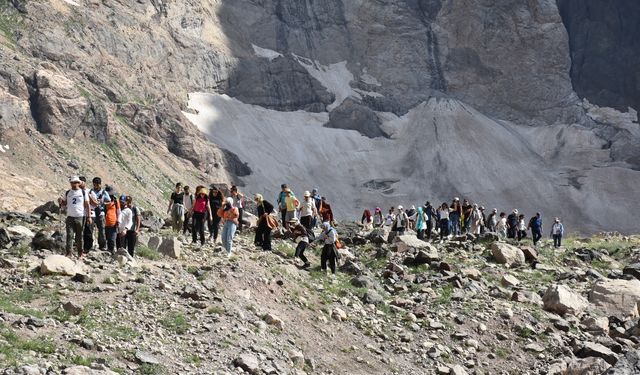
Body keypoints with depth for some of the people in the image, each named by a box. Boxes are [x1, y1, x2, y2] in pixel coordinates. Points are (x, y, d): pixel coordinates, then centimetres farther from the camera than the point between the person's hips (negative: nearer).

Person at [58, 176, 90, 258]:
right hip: (70, 217, 2)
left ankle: (80, 254, 9)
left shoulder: (83, 192, 4)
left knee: (79, 236, 3)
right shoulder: (67, 193, 11)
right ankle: (68, 253, -6)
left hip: (80, 217, -2)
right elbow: (64, 204, 17)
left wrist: (89, 216, -3)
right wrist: (61, 202, -6)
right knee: (69, 235, -6)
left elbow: (87, 205, 3)